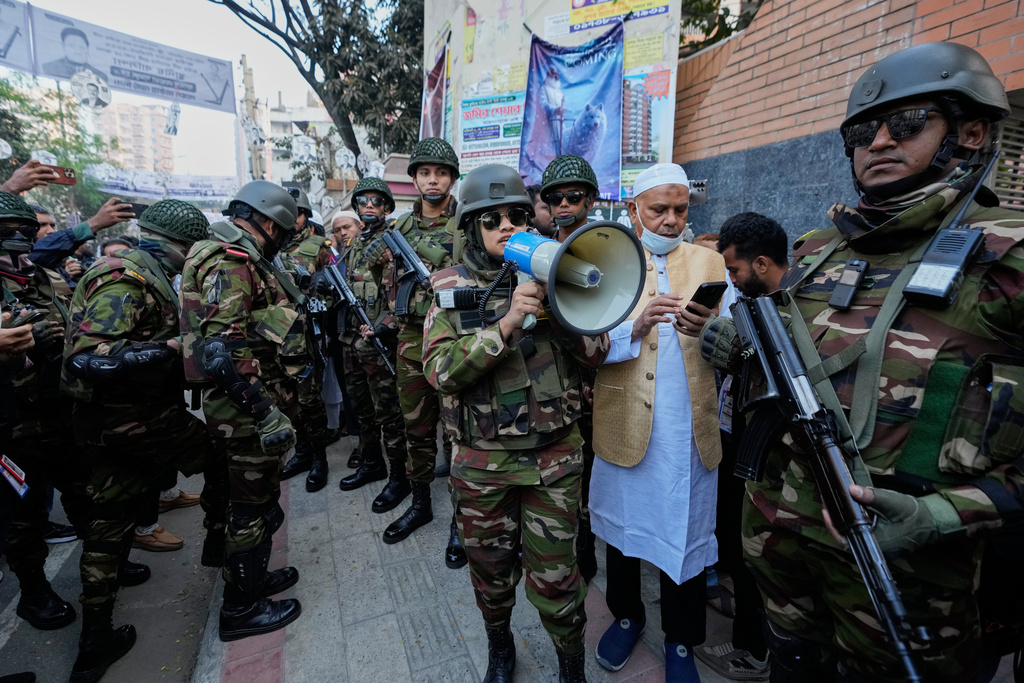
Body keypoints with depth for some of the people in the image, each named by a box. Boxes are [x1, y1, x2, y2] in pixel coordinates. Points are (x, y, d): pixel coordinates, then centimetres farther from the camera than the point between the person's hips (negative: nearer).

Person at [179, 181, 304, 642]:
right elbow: (221, 349, -28)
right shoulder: (229, 263, -19)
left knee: (260, 498, 23)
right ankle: (241, 609, 25)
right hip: (248, 411, -10)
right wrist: (265, 412, -28)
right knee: (251, 507, 6)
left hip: (255, 403, 10)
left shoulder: (241, 260, 13)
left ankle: (254, 577, 42)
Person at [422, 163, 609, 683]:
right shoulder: (451, 287, -3)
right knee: (490, 567, 20)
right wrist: (506, 323, -27)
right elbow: (440, 370, -15)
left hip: (554, 455, 0)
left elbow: (596, 353, -4)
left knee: (554, 574, 11)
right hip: (481, 460, 1)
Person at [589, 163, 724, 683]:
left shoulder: (709, 262, 8)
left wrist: (709, 328, -25)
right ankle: (626, 615, 43)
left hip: (689, 433, 1)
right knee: (622, 528, 17)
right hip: (623, 426, 0)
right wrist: (633, 327, -25)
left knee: (685, 537, 12)